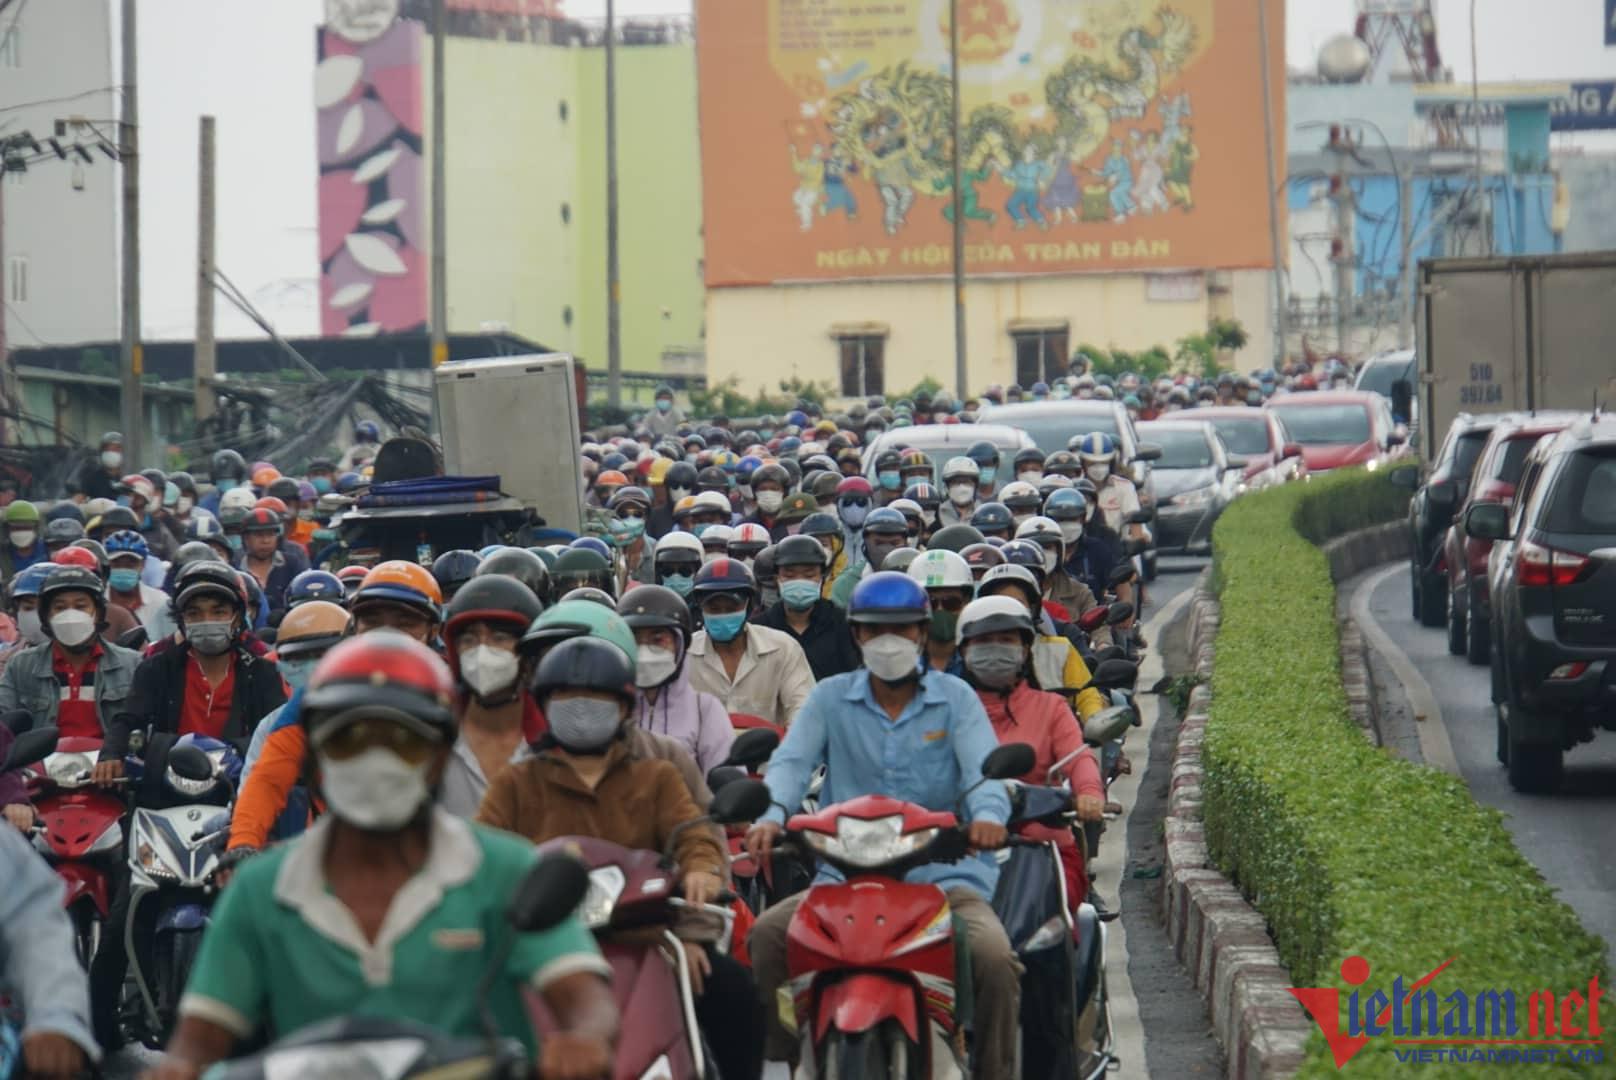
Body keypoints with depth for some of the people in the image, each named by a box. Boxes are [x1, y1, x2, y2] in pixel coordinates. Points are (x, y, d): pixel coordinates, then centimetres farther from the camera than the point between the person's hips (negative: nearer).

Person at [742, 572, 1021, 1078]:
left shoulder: (955, 698, 10)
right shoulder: (830, 698, 13)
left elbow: (984, 767, -6)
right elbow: (792, 762, -3)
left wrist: (987, 814, -31)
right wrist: (771, 816, -26)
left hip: (944, 874, -1)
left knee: (994, 958, -29)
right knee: (768, 933, -24)